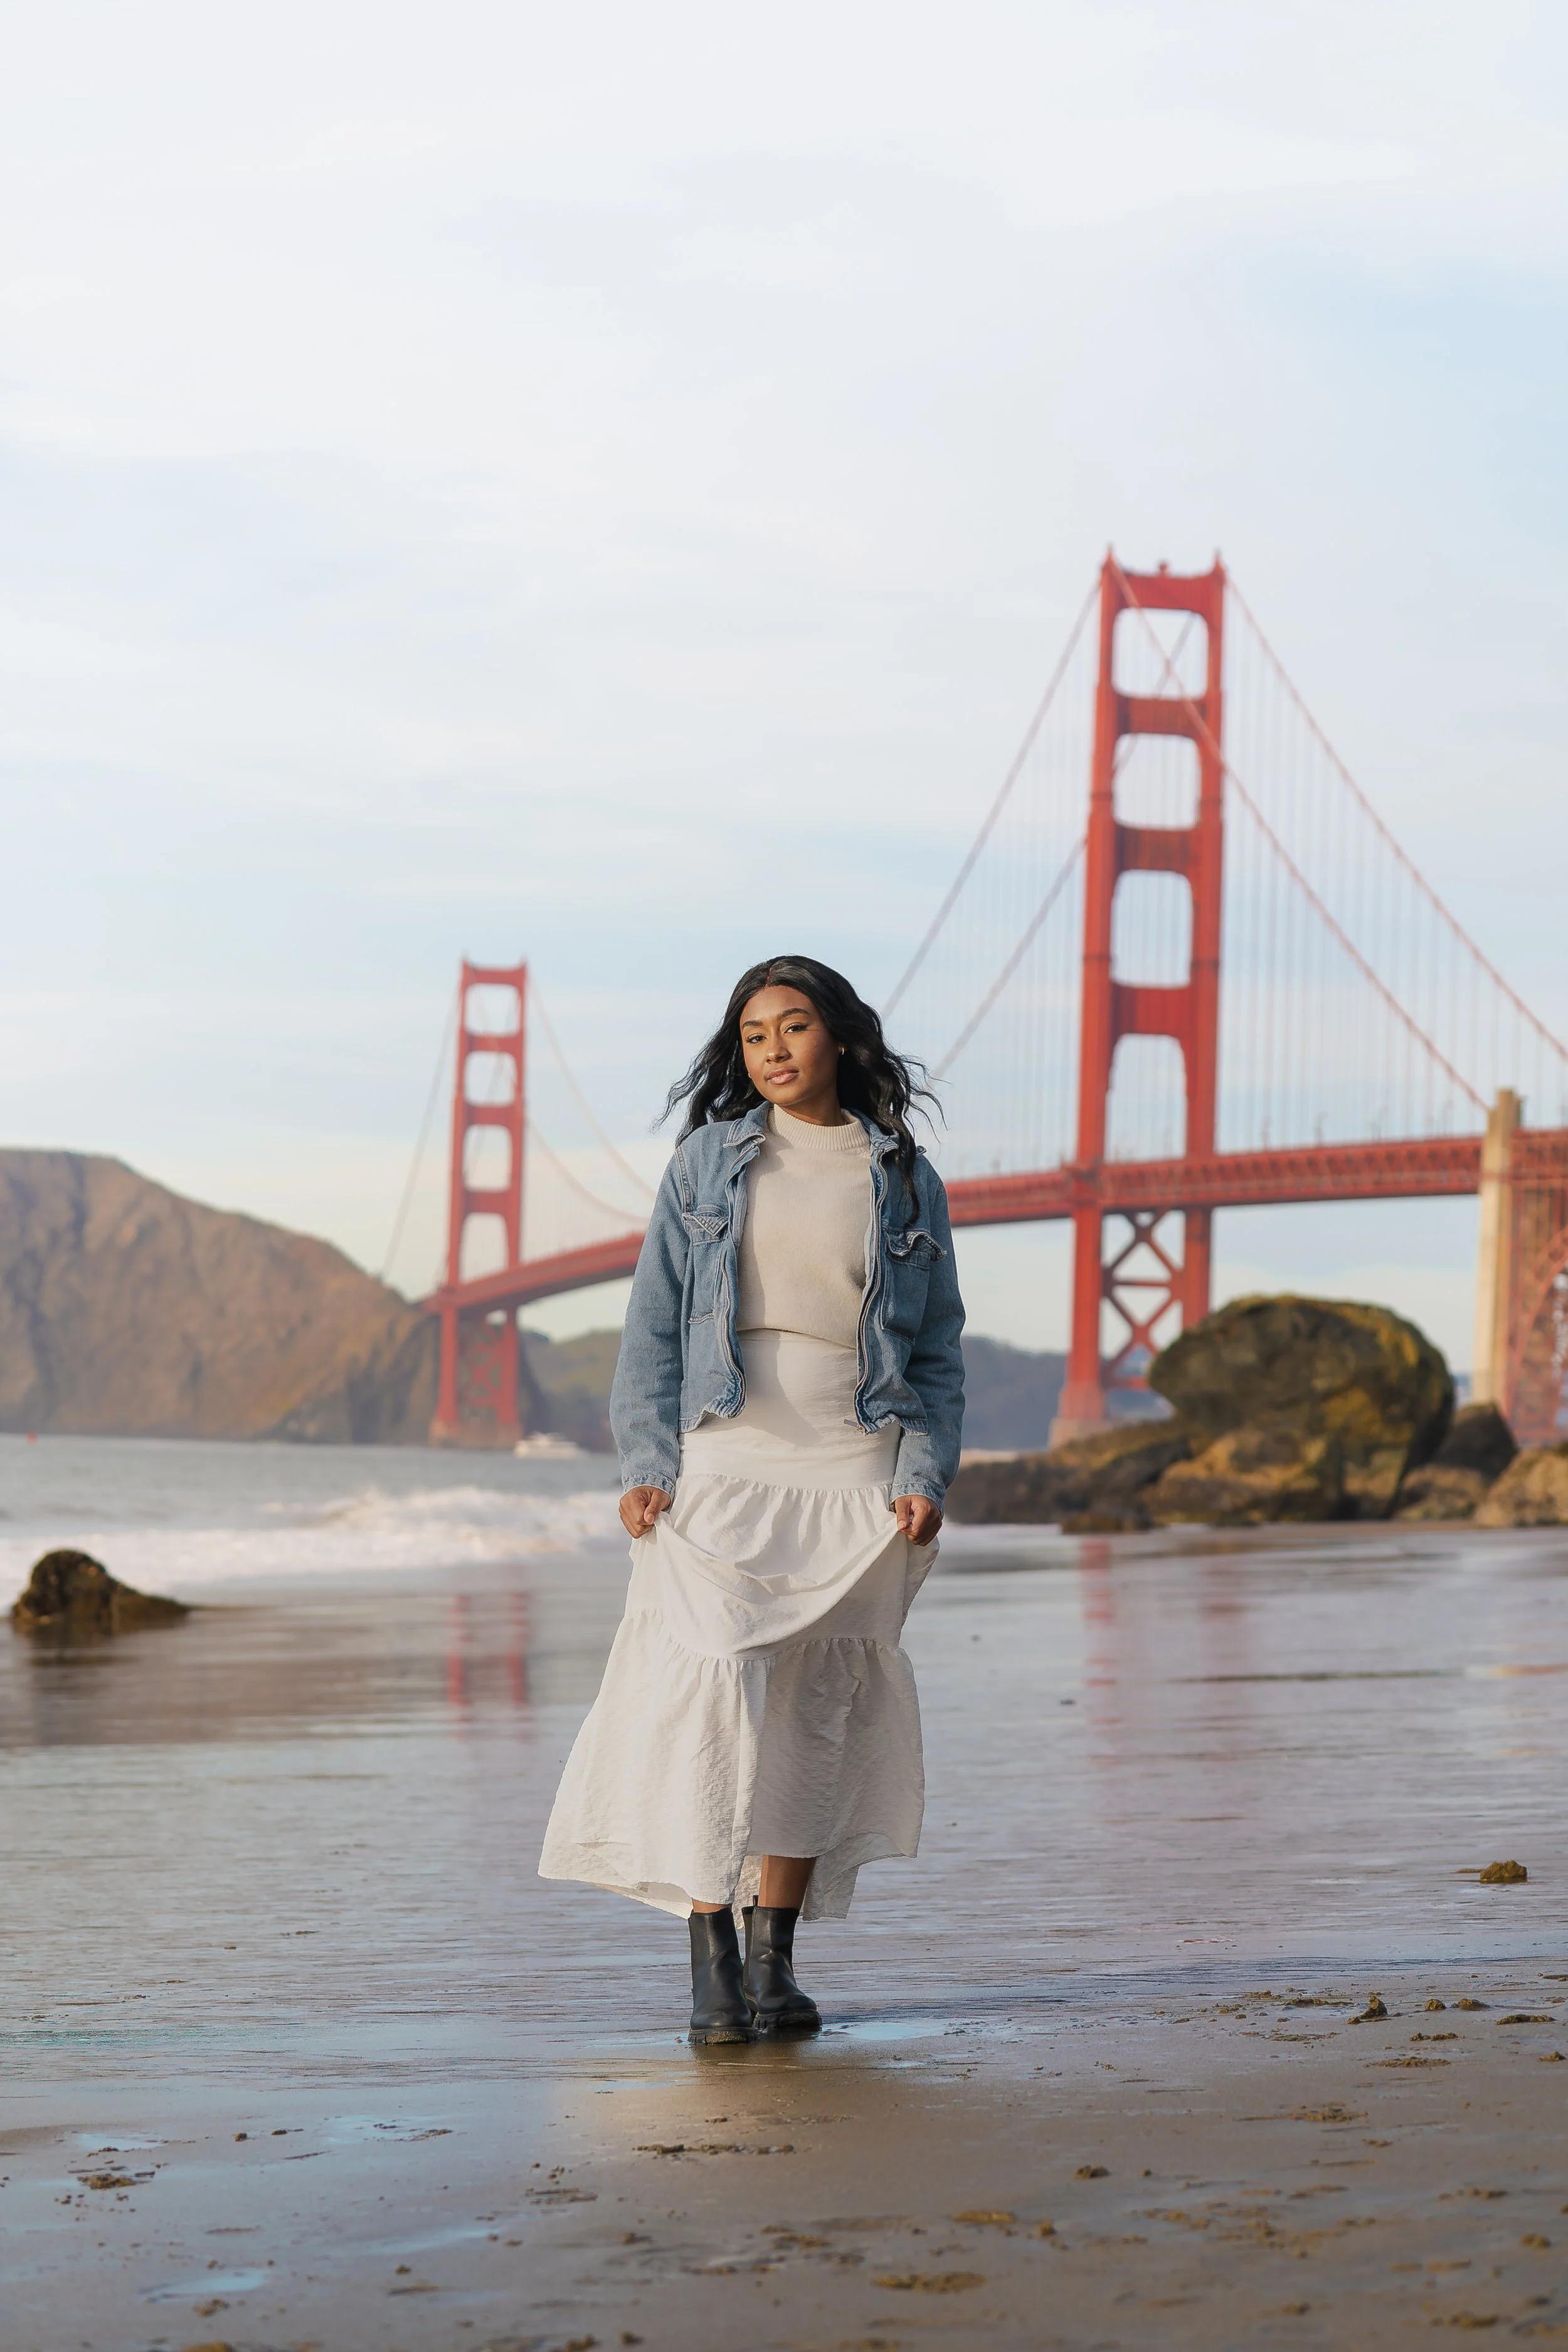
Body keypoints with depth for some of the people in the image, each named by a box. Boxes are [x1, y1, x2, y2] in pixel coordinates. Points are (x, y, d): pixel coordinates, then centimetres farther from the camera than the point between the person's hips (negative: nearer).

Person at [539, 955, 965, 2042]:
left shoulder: (907, 1182, 10)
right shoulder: (708, 1164, 8)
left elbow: (938, 1353, 12)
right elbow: (654, 1327, 7)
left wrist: (925, 1475, -1)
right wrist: (646, 1463, -4)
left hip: (854, 1477, 1)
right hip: (720, 1465, -1)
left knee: (816, 1714, 3)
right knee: (709, 1681, -15)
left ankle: (776, 1954, 12)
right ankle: (710, 1955, -12)